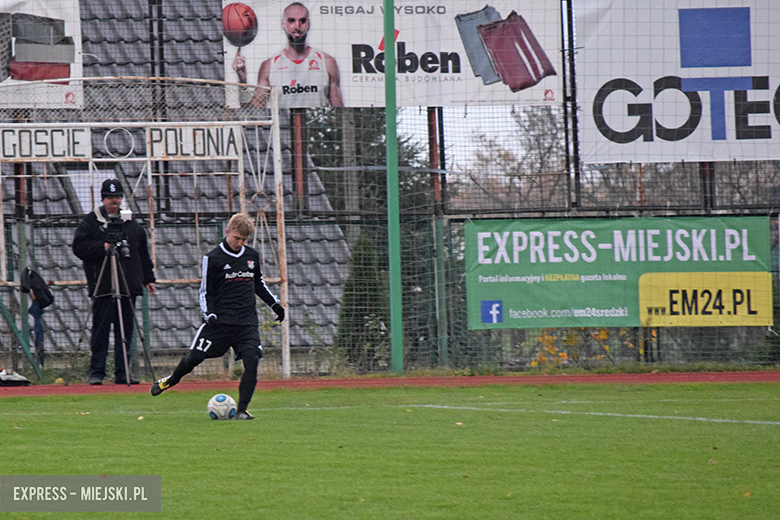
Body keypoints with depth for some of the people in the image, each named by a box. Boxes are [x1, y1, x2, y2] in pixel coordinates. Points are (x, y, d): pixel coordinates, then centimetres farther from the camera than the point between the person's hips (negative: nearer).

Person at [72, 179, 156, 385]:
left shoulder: (131, 223, 17)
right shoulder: (90, 221, 4)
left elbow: (143, 253, 21)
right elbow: (79, 247, -5)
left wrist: (148, 279, 16)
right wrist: (102, 248, -17)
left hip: (128, 287, 4)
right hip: (103, 288, -4)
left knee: (125, 330, 4)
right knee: (101, 329, -5)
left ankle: (122, 372, 8)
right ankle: (96, 373, 0)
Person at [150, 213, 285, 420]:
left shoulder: (252, 256, 10)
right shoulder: (213, 258, -5)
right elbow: (206, 292, -1)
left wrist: (274, 304, 19)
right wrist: (209, 314, -16)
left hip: (247, 323, 3)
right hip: (220, 321, -3)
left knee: (252, 361, -16)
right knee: (194, 357, 0)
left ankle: (241, 410, -12)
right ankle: (171, 380, 32)